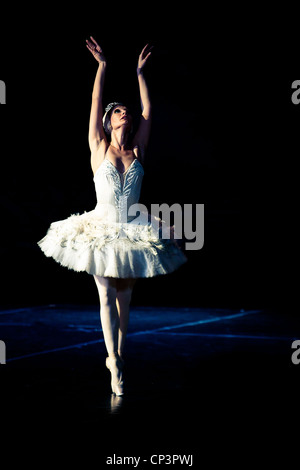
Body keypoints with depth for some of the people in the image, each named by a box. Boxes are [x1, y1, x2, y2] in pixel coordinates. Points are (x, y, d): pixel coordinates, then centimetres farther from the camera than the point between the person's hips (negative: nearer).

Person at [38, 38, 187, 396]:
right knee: (106, 296, -4)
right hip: (102, 230, -2)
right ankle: (116, 366, -1)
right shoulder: (99, 148, 1)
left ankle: (116, 356, 21)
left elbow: (148, 110, 8)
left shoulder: (138, 150, 6)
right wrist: (102, 66, 0)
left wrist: (140, 72, 12)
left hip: (133, 232, 2)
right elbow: (95, 104, -2)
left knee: (125, 296, 8)